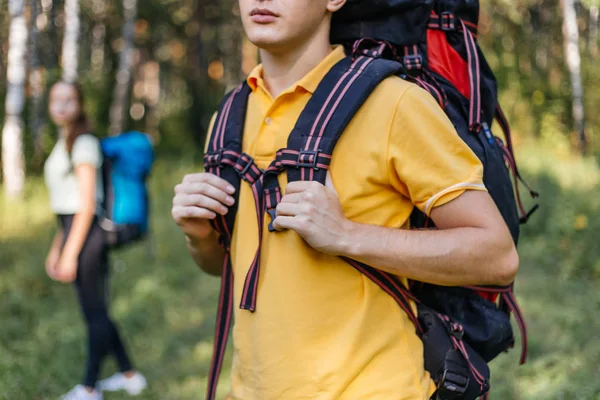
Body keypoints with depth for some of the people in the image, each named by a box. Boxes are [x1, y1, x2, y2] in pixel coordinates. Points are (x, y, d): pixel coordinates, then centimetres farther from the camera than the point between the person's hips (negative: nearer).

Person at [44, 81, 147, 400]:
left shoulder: (84, 143, -10)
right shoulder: (64, 143, 17)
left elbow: (87, 204, -16)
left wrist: (70, 253, -18)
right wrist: (56, 248, 21)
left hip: (86, 232, -9)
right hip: (72, 230, 9)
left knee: (94, 310, 1)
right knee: (95, 311, 14)